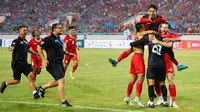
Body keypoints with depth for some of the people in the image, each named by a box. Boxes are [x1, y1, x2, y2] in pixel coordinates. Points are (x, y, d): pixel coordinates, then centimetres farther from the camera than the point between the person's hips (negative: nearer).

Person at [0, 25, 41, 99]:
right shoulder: (16, 41, -12)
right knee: (17, 80, 1)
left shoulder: (25, 41, 12)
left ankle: (35, 93, -6)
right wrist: (11, 48, -53)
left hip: (24, 63, 6)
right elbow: (11, 48, -30)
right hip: (17, 63, -6)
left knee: (30, 76, -9)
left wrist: (35, 53, 37)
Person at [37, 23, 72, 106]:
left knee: (59, 82, 18)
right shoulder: (49, 39, -14)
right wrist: (44, 60, -18)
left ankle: (42, 88, 34)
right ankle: (63, 102, -6)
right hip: (53, 64, -10)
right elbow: (39, 48, -14)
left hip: (59, 63, 10)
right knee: (61, 81, -12)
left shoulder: (58, 39, 14)